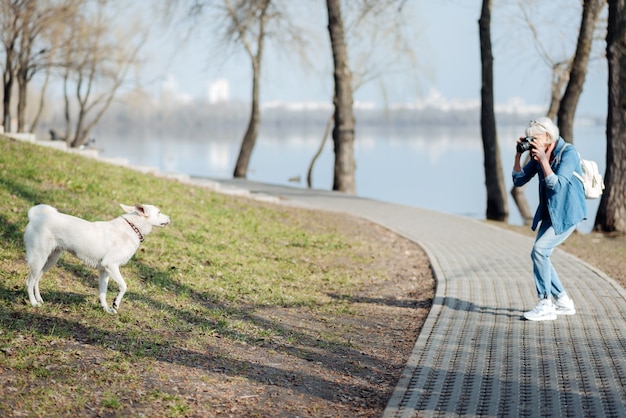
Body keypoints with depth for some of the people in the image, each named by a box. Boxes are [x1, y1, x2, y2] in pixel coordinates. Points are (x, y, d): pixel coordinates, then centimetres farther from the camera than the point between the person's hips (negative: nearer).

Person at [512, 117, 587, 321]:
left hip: (568, 213, -8)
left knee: (540, 250, -19)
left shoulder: (568, 152, -18)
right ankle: (563, 302, 17)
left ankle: (545, 306, -13)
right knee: (539, 255, 4)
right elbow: (518, 180, 5)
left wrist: (543, 160, -30)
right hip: (550, 213, 8)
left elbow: (557, 185, -26)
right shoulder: (537, 154, 4)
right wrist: (518, 154, -6)